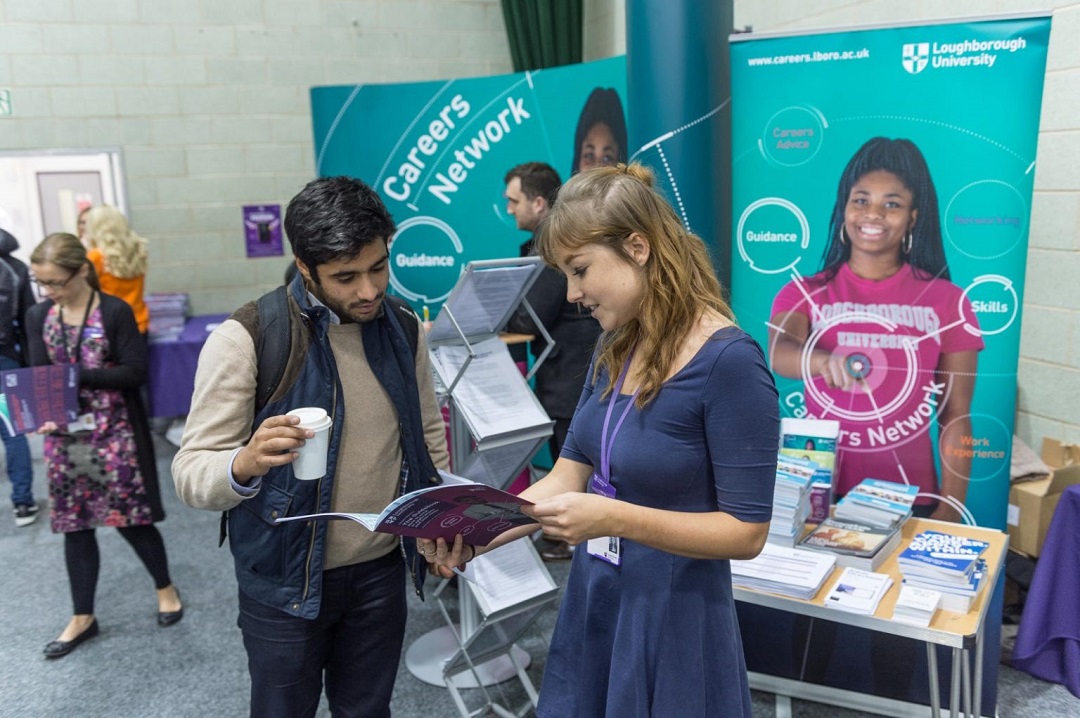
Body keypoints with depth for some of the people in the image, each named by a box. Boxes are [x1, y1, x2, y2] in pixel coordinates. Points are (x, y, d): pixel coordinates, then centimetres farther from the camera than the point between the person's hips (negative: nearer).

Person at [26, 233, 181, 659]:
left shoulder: (115, 312, -11)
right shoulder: (38, 317, 3)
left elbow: (136, 372, -14)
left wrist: (77, 375, -23)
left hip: (114, 435, -4)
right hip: (64, 437, 4)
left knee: (130, 520, 5)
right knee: (75, 526, 11)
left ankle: (165, 588, 30)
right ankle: (83, 618, 25)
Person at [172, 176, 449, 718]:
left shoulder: (403, 328, -2)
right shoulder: (247, 338, -17)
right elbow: (191, 471, -17)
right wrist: (245, 465, -38)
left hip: (382, 571, 4)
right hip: (286, 581, -3)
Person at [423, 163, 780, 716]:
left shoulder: (728, 361, -22)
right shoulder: (617, 347, 2)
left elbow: (746, 531, -20)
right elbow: (570, 473, 2)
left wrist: (615, 518, -29)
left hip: (671, 617, -7)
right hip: (591, 601, 7)